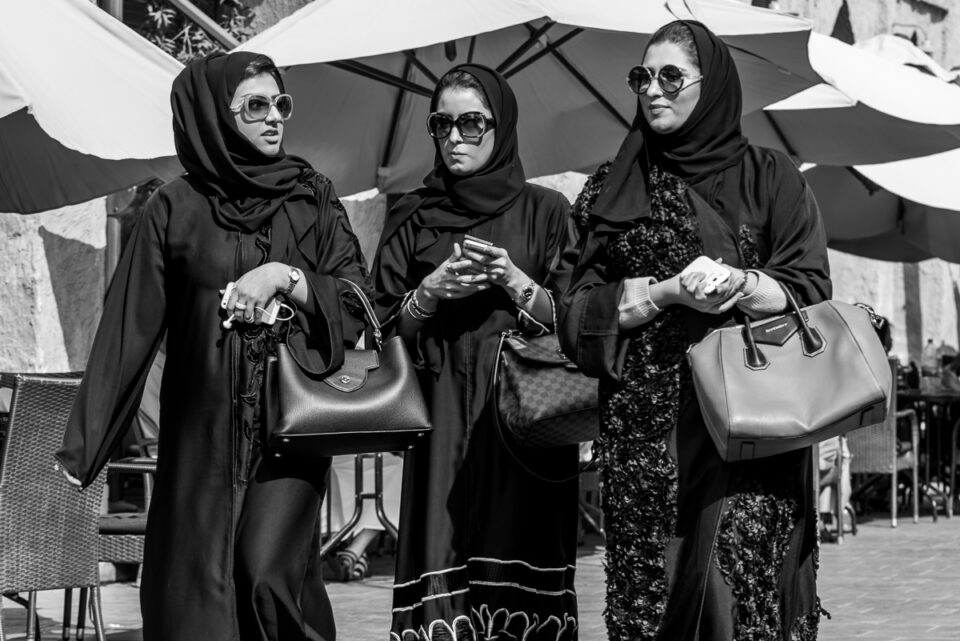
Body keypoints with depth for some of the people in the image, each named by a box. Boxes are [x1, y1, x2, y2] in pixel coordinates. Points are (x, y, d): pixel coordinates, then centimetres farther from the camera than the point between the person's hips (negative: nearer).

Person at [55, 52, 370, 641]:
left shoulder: (314, 198, 7)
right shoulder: (176, 208, 2)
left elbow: (357, 304, 4)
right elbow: (131, 327, -1)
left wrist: (282, 276, -13)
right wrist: (82, 446, -5)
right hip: (203, 432, 0)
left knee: (271, 574, -13)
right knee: (197, 586, -2)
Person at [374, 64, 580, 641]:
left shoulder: (545, 212, 7)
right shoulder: (412, 220, 11)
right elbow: (387, 328, 9)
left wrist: (513, 280, -13)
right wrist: (432, 290, -8)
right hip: (442, 423, 1)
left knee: (519, 564, -6)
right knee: (446, 564, -5)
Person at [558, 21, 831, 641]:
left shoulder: (770, 177, 9)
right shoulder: (615, 189, 13)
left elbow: (811, 287, 1)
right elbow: (582, 308, 6)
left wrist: (739, 283, -18)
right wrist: (667, 292, -11)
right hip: (646, 425, 2)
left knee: (742, 585, -10)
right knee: (651, 588, -3)